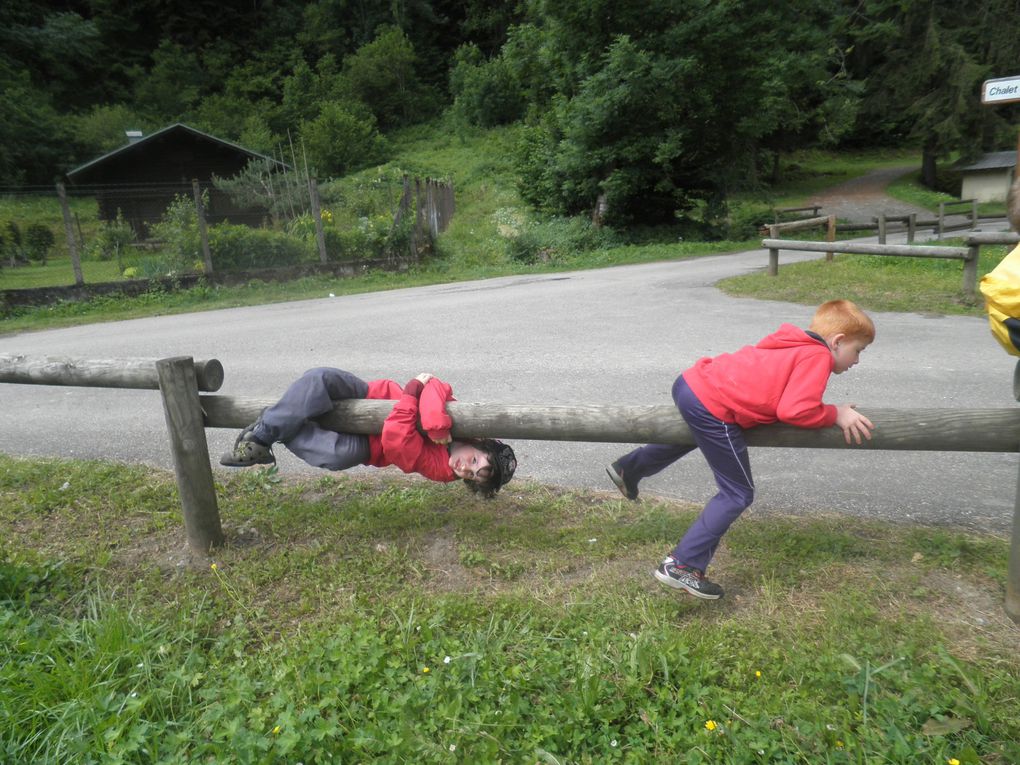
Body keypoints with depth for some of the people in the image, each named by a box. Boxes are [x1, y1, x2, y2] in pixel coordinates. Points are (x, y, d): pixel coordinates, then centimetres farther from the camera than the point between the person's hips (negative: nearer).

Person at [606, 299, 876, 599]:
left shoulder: (792, 343, 19)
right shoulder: (818, 356, -6)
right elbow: (795, 411, -15)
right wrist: (836, 414, 1)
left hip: (691, 381, 9)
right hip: (713, 410, -9)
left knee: (691, 435, 42)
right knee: (738, 494, 4)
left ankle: (629, 468, 57)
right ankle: (681, 566, 4)